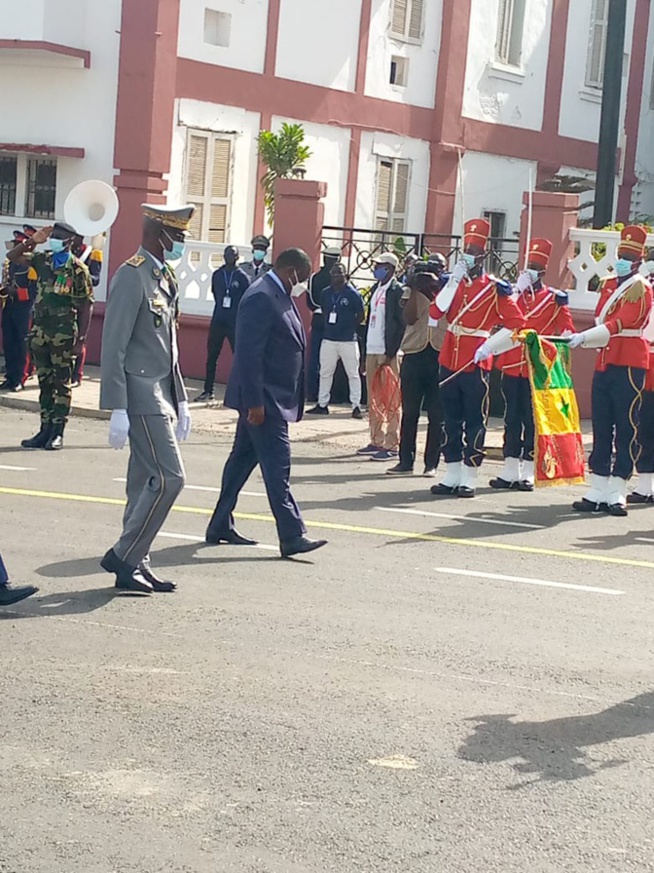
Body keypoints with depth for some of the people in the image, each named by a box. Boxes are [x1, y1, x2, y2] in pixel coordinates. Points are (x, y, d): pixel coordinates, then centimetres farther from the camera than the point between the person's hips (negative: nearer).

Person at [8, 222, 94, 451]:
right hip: (40, 329, 6)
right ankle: (45, 430, 15)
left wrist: (81, 339, -11)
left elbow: (86, 307, -7)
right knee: (44, 382, 9)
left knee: (61, 383, 0)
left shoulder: (78, 269, -7)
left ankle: (57, 433, 3)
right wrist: (32, 241, -1)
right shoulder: (43, 260, 8)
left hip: (63, 333, -6)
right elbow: (12, 256, 13)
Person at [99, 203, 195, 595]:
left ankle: (135, 566, 16)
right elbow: (114, 347, -16)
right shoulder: (132, 276, -13)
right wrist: (117, 410, -20)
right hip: (141, 392, -9)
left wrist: (181, 400, 19)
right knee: (169, 477, -12)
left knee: (146, 482, 10)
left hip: (162, 393, 9)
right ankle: (123, 557, -2)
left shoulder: (167, 277, 15)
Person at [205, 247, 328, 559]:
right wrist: (255, 402, -24)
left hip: (268, 398, 10)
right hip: (264, 399, -10)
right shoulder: (261, 298, -17)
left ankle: (220, 526, 23)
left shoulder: (279, 296, 14)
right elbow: (249, 354, -22)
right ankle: (292, 536, -9)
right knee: (276, 464, -10)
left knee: (243, 459, 15)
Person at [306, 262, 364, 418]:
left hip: (348, 340, -5)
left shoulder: (353, 294, -5)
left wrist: (349, 327, -1)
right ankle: (322, 404, 17)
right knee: (325, 373, 9)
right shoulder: (326, 293, 8)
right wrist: (330, 326, 9)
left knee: (353, 373, -1)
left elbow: (361, 316, 0)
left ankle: (356, 406, 2)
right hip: (329, 339, 5)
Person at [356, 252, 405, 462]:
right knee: (373, 399, 13)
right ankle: (376, 441, 21)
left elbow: (401, 324, -14)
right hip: (372, 350, 9)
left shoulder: (397, 291, -10)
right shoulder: (375, 289, 16)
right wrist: (366, 349, 13)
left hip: (387, 352, -9)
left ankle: (391, 446, -2)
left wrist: (390, 353, -17)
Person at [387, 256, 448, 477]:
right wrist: (415, 289, -11)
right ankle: (406, 461, 9)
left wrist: (439, 288, -16)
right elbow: (410, 318, -7)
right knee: (409, 411, 4)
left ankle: (431, 463, 8)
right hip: (415, 353, 1)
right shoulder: (412, 291, 9)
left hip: (440, 354, -1)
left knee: (436, 414, 2)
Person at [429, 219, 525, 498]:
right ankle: (452, 477, 16)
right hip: (449, 361, 5)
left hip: (476, 364, -5)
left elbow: (517, 325, -7)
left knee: (474, 422, 0)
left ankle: (469, 479, 5)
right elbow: (436, 312, -4)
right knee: (451, 420, 9)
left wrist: (488, 347, -14)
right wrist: (453, 282, -9)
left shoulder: (496, 288, -3)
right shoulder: (454, 283, 10)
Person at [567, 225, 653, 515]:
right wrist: (583, 339, 1)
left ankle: (617, 494, 0)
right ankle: (597, 493, 10)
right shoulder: (609, 284, 16)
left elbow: (621, 323, -19)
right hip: (604, 363, 7)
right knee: (601, 429, 7)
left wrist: (585, 336, -27)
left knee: (625, 430, -3)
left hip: (629, 366, -7)